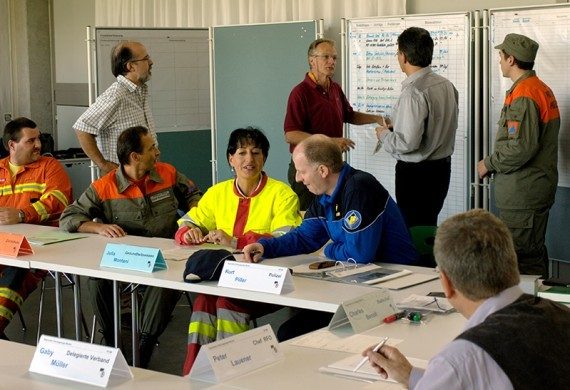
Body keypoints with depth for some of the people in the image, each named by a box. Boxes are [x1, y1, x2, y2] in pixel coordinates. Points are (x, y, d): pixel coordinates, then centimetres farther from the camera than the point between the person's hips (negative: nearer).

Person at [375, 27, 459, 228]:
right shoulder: (446, 85, 5)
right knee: (429, 225, 18)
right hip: (442, 167, 9)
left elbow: (408, 142, -25)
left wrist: (384, 134, -5)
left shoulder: (413, 93, -22)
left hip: (416, 172, -9)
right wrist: (396, 127, 17)